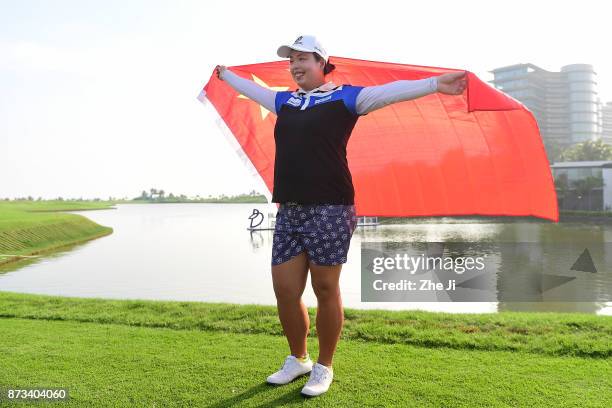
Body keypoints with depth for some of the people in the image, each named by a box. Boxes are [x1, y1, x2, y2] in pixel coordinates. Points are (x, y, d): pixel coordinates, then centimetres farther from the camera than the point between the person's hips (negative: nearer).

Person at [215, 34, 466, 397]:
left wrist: (434, 83, -19)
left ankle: (324, 367, 22)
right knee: (285, 291, 7)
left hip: (329, 209, -6)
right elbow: (253, 89, 38)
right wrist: (226, 75, 51)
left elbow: (387, 92, -8)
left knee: (325, 289, 2)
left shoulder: (344, 97, 3)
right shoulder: (284, 100, 20)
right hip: (289, 210, 6)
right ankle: (298, 359, 29)